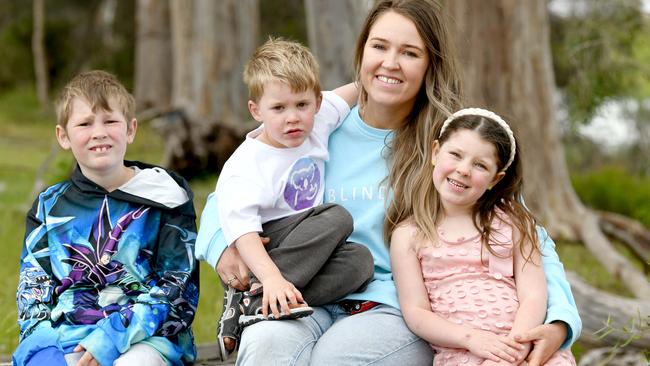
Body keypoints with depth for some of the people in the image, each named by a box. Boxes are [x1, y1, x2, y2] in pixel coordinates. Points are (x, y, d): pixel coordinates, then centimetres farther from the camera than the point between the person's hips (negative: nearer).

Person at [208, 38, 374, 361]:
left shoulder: (318, 122, 0)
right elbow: (242, 232, -31)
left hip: (307, 254, 7)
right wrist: (272, 278, -45)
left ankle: (246, 309, -30)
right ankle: (250, 297, -29)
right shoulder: (244, 168, -20)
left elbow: (353, 91, 18)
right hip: (256, 256, -7)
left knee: (360, 260, -24)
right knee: (336, 217, -26)